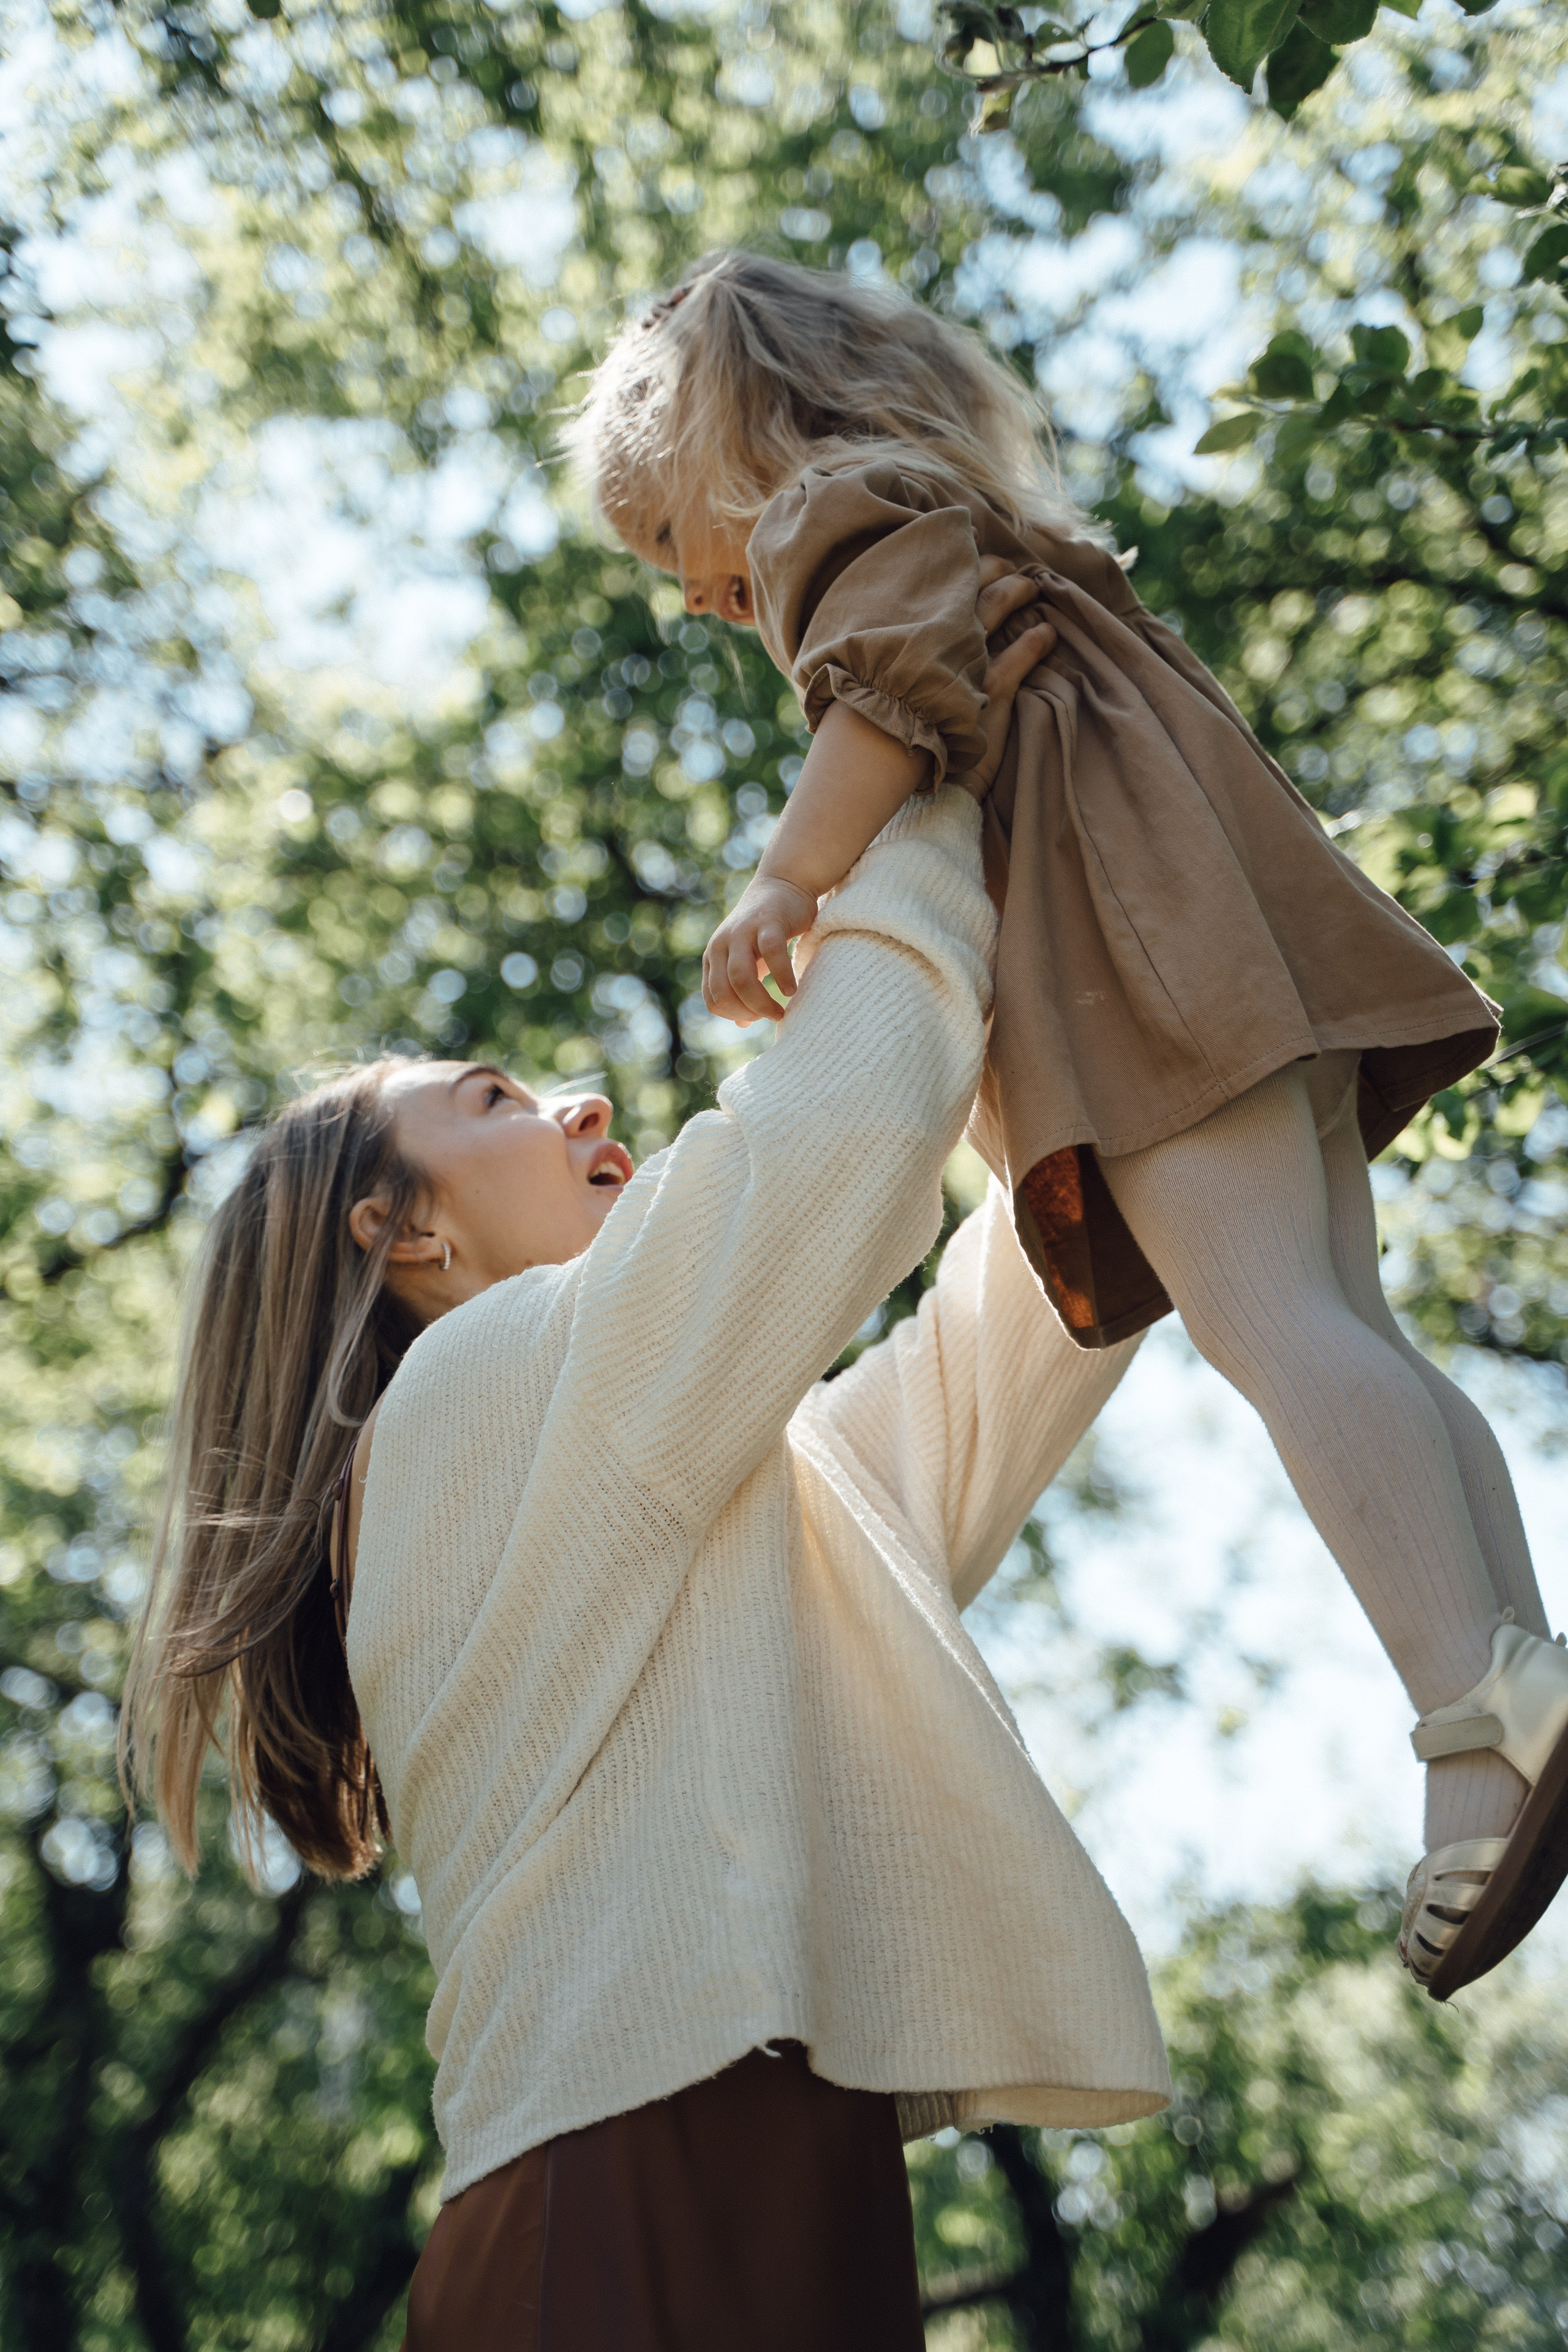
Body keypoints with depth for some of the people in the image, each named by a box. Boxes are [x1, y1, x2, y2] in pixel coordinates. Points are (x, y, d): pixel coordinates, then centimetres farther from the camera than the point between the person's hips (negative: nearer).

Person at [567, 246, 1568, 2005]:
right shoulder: (984, 528, 36)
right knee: (1339, 1326, 0)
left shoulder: (834, 504, 7)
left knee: (1270, 1316, -22)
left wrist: (787, 881, -17)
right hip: (1232, 938, 10)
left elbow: (900, 677, -14)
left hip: (1130, 918, -10)